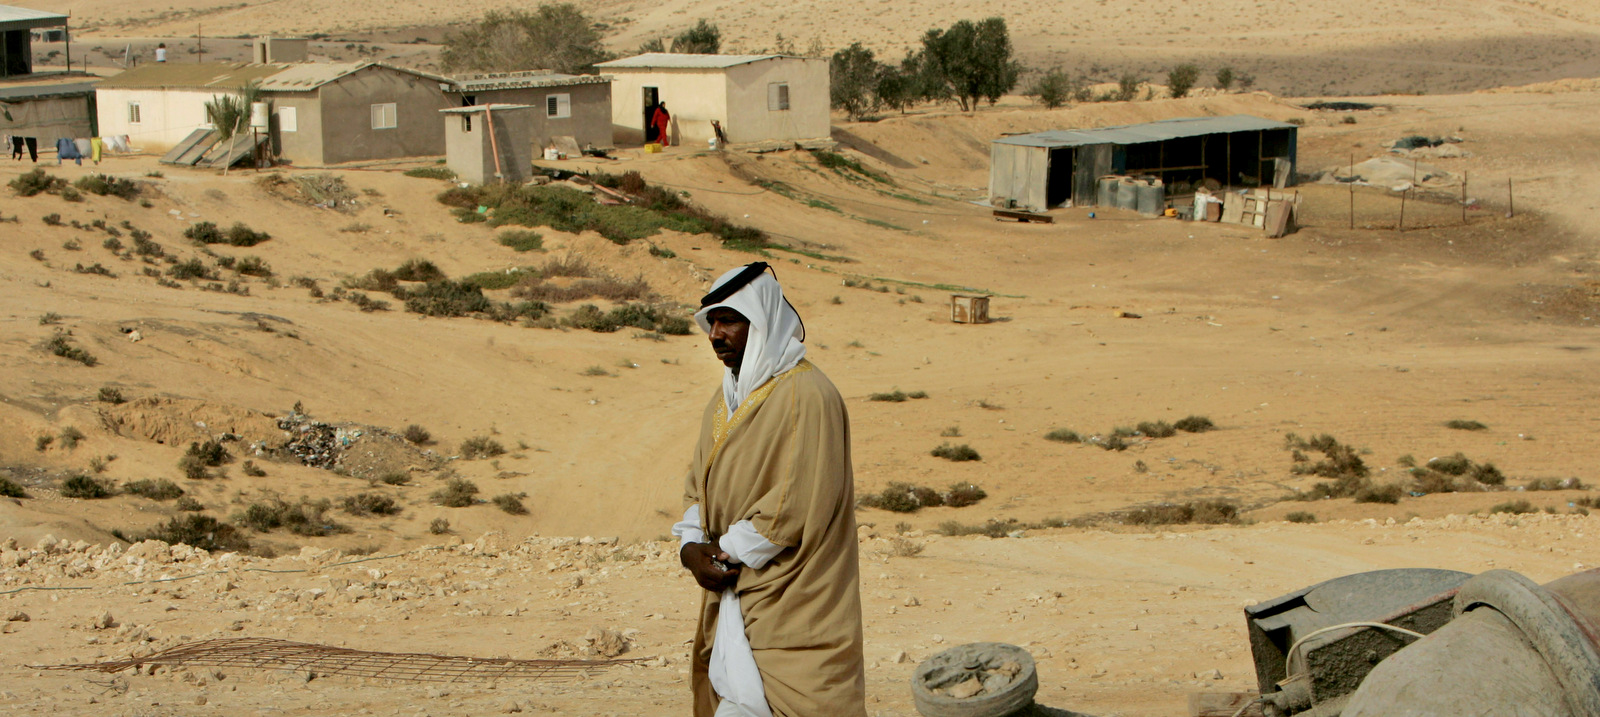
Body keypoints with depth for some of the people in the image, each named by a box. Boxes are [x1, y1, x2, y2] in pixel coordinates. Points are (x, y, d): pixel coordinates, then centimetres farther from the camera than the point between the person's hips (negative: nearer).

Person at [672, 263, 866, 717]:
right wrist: (691, 547, -4)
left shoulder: (807, 395, -14)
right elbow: (699, 487, 16)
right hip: (729, 592, 8)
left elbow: (801, 502, -19)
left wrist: (729, 552, -12)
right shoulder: (725, 400, 14)